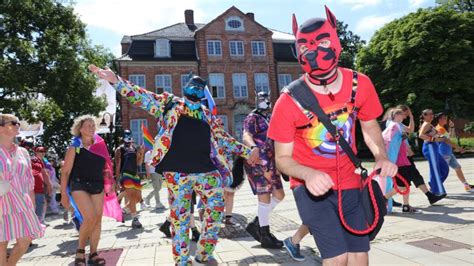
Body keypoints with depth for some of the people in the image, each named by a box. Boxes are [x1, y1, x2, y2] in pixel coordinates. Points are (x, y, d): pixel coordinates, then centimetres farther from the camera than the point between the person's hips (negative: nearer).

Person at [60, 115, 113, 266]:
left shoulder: (99, 145, 9)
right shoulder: (75, 147, -3)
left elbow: (105, 165, 18)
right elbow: (65, 171, -4)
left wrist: (109, 180, 4)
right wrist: (64, 194, -8)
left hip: (97, 186, 5)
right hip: (79, 185, -5)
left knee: (98, 219, 3)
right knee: (90, 218, -17)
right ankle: (80, 250, 7)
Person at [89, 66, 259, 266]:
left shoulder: (208, 115, 17)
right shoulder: (170, 103, 8)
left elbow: (224, 139, 21)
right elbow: (142, 97, 1)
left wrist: (247, 152, 18)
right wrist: (115, 80, -10)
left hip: (207, 170, 4)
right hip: (177, 171, -4)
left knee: (216, 209, 5)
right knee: (179, 216, 4)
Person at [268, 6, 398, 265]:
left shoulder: (359, 83, -9)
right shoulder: (289, 101, -20)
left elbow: (370, 125, 9)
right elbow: (282, 158, -11)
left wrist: (381, 157, -8)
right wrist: (308, 175, -31)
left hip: (349, 183, 4)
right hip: (310, 186, -4)